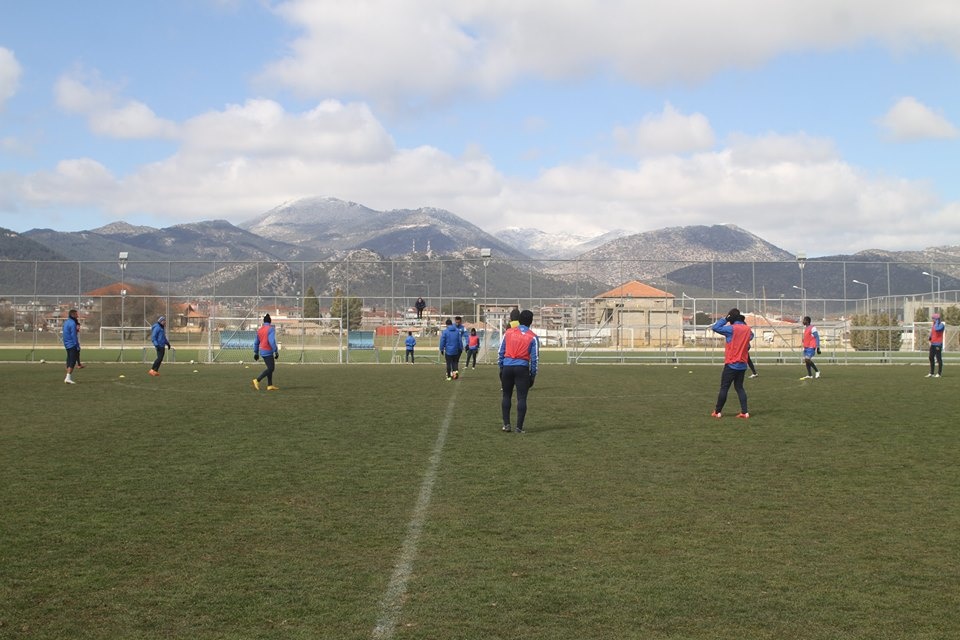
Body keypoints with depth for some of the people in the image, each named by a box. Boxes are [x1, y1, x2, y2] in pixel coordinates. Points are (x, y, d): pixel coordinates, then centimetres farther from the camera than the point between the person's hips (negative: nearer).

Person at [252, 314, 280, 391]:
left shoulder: (259, 329, 11)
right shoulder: (270, 329, -12)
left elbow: (256, 342, 16)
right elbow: (272, 341, -21)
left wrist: (256, 353, 23)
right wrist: (276, 352, -17)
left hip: (262, 351, 8)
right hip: (268, 352, -8)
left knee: (270, 368, 14)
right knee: (271, 368, -6)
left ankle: (270, 385, 11)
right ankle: (257, 380, -14)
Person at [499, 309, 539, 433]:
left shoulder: (508, 332, 5)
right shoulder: (532, 337, -1)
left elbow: (501, 352, 6)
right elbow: (534, 358, -2)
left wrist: (501, 367, 14)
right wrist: (533, 374, 6)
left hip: (507, 367, 2)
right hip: (522, 368, -2)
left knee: (506, 396, 15)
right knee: (521, 398, 2)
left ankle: (506, 424, 13)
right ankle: (519, 427, 0)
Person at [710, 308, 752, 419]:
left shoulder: (732, 329, -14)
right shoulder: (747, 329, 4)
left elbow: (715, 327, -13)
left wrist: (725, 319, -4)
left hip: (731, 364, -6)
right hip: (742, 365, 6)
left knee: (724, 387, 2)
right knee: (739, 387, 12)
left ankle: (718, 412, 7)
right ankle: (745, 412, 3)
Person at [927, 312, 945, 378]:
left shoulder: (941, 325, -10)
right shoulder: (934, 325, 17)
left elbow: (937, 329, -29)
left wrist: (937, 321, -18)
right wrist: (930, 340, 14)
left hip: (938, 344, -9)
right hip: (932, 344, 9)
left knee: (939, 359, -5)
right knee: (931, 358, 10)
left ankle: (939, 373, -1)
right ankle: (931, 373, 16)